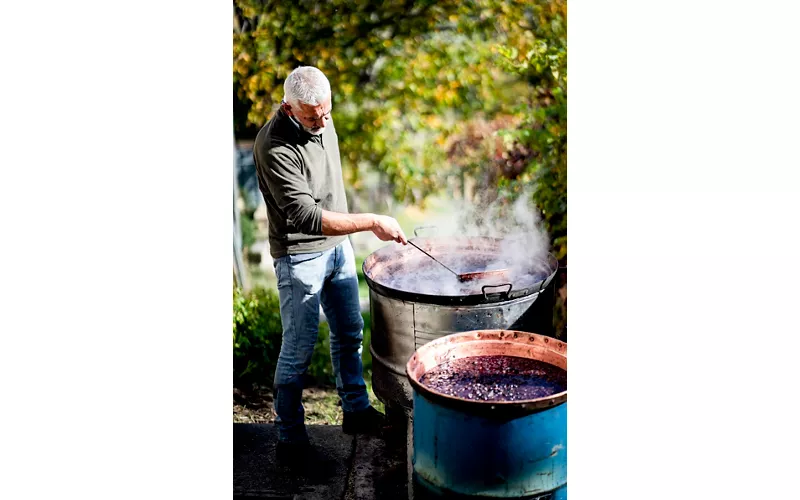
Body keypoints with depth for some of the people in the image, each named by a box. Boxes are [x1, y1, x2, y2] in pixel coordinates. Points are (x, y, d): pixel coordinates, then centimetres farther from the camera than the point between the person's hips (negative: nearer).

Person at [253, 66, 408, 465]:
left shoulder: (322, 121, -1)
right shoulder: (275, 146, -27)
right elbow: (307, 216, -31)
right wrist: (372, 222, -30)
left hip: (338, 245, 8)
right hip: (300, 256, -8)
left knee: (349, 333, 17)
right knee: (298, 349, 0)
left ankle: (357, 411, 34)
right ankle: (290, 438, 15)